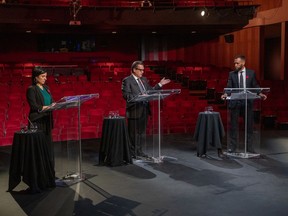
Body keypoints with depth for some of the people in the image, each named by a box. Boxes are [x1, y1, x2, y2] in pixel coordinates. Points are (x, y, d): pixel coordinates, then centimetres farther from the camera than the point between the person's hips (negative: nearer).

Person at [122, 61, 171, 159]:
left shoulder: (144, 80, 15)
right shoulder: (127, 80, -7)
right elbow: (126, 95, -16)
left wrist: (160, 84, 7)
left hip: (144, 110, 7)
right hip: (134, 111, -7)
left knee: (142, 132, 13)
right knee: (133, 133, 0)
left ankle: (139, 151, 24)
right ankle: (132, 153, 8)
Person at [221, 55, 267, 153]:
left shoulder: (251, 73, 5)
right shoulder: (232, 74, 4)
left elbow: (255, 86, 5)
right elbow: (229, 87, -3)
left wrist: (260, 94, -13)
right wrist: (225, 94, -22)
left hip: (247, 102, 0)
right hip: (235, 102, 0)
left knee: (249, 125, 7)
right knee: (233, 125, 3)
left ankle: (249, 147, 16)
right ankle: (232, 147, 11)